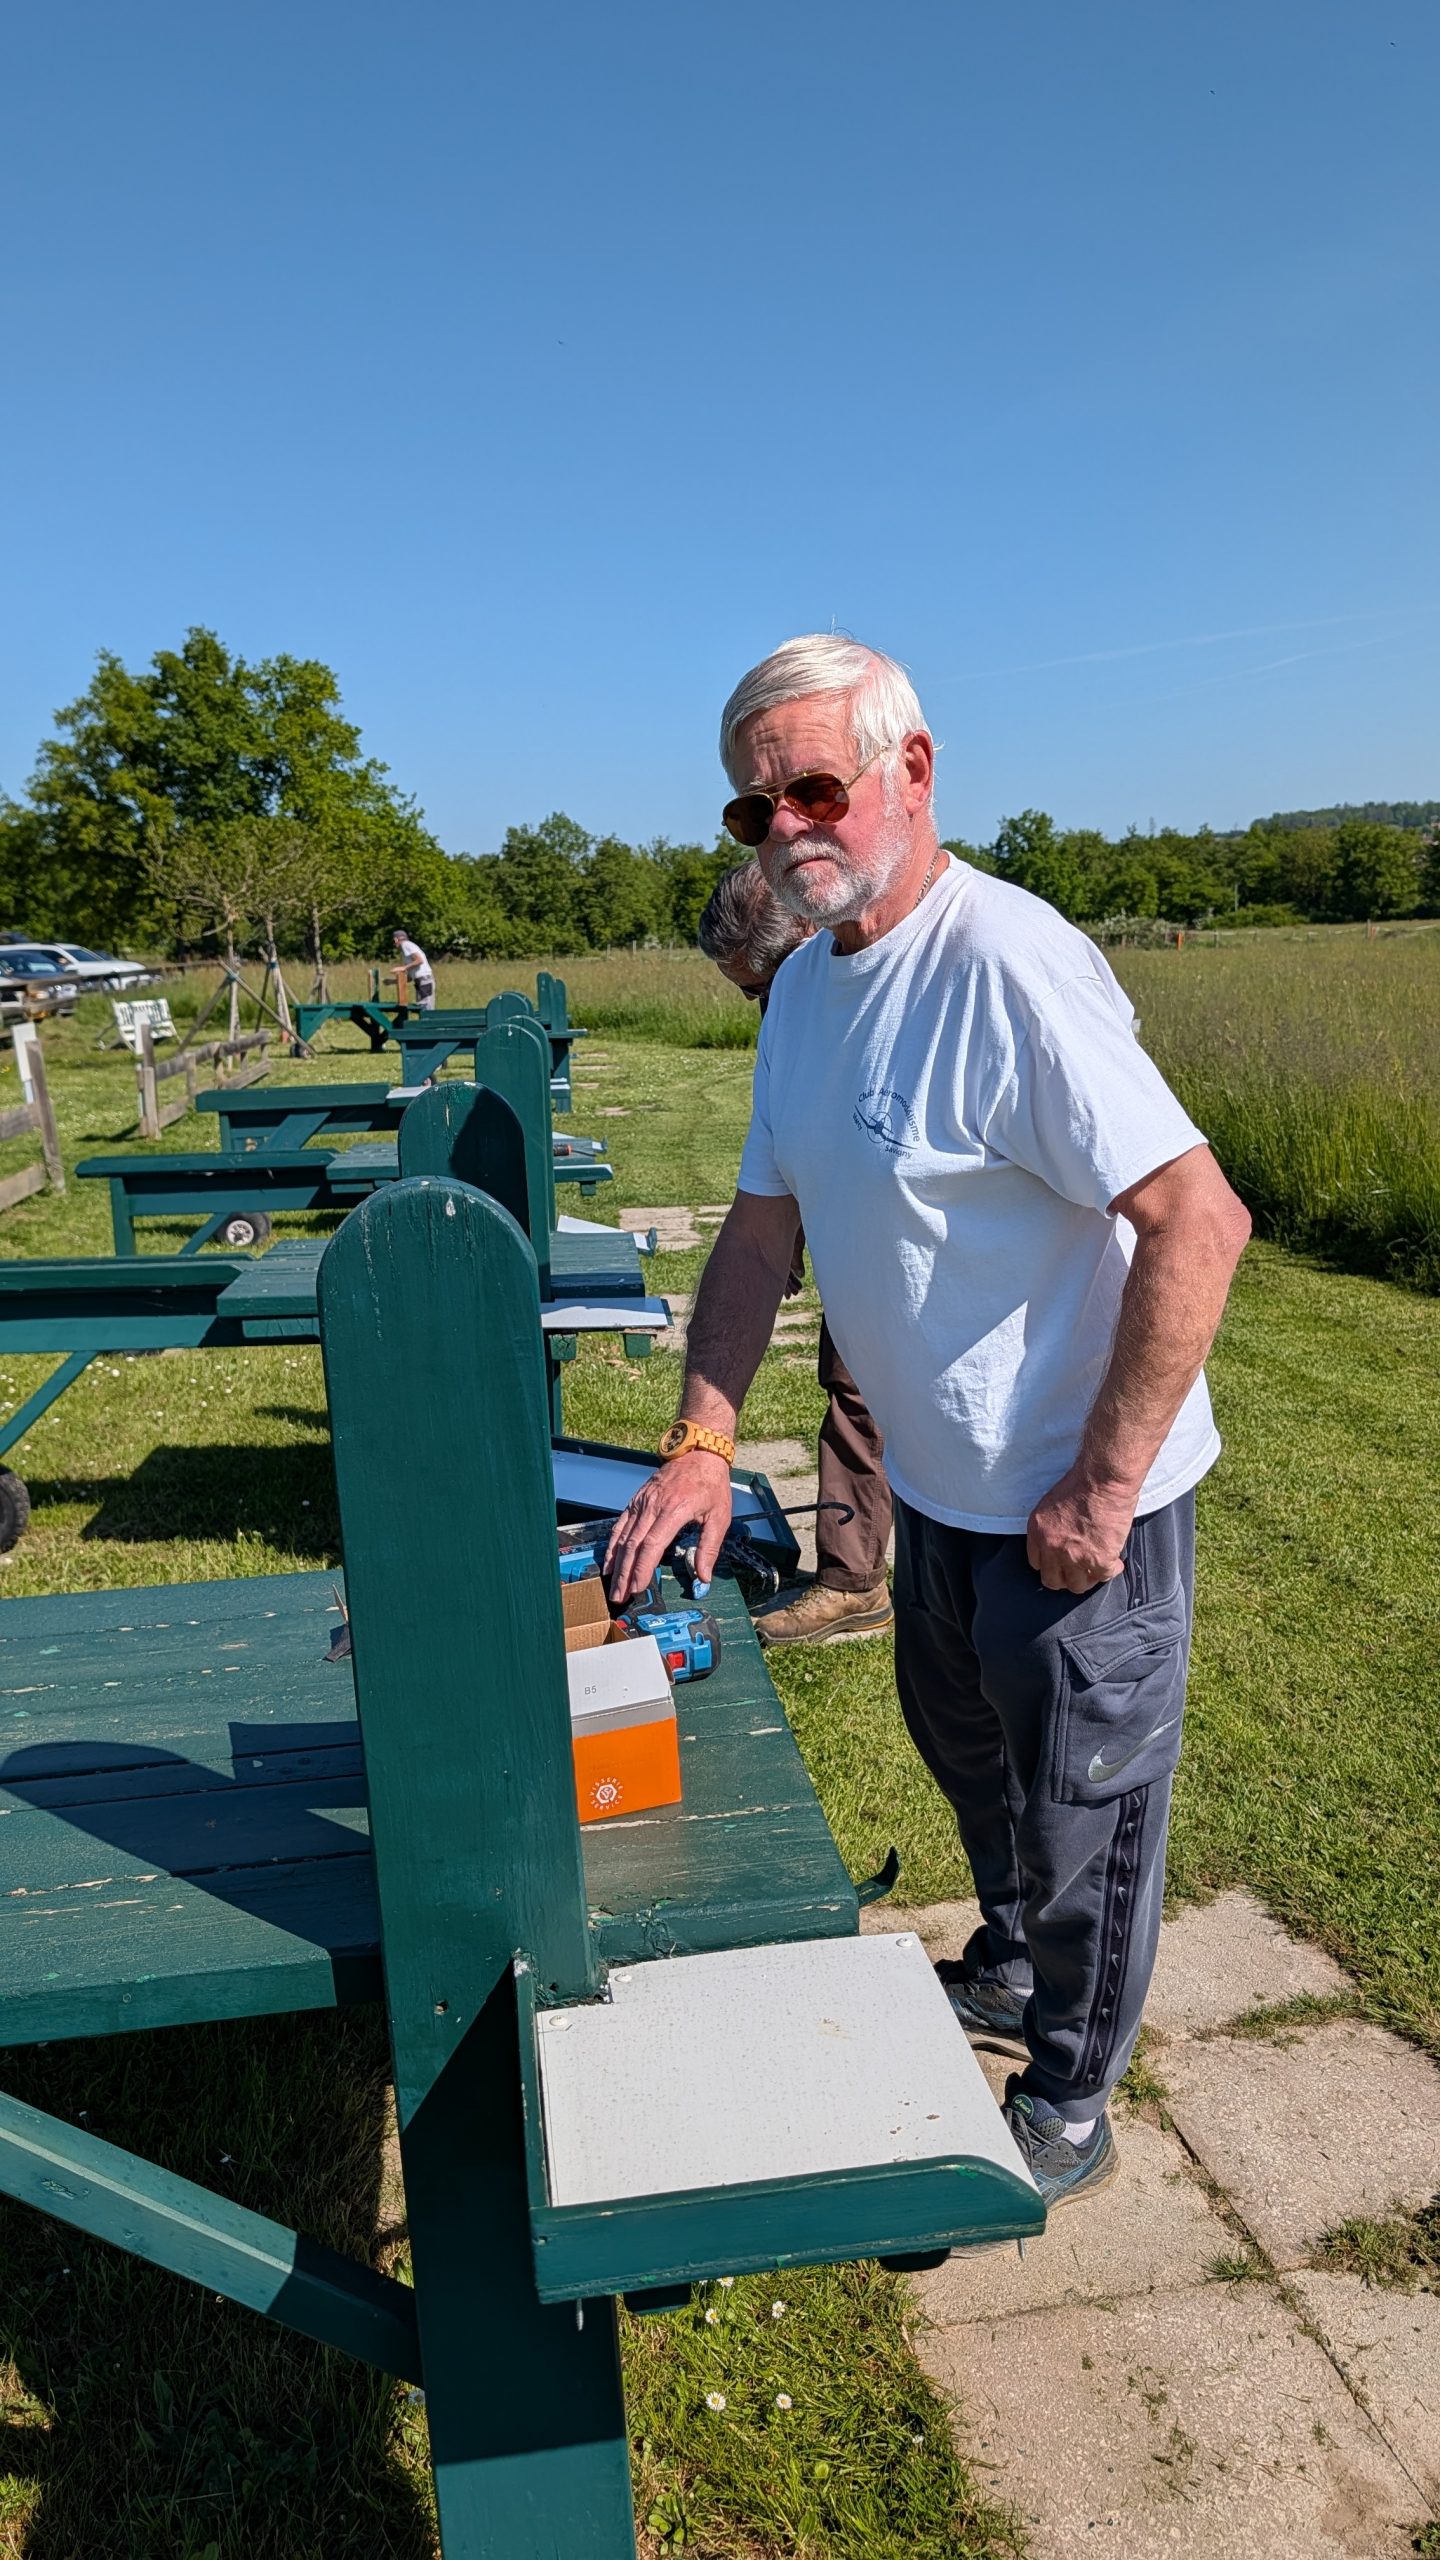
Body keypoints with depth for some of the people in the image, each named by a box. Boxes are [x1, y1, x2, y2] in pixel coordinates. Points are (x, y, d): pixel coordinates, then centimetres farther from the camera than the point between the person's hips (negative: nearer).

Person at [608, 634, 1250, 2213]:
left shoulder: (1006, 966, -26)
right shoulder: (804, 985, 3)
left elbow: (1199, 1221, -30)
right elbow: (761, 1227, 8)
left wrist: (1101, 1490, -26)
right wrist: (700, 1445, 1)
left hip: (1077, 1502, -8)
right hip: (939, 1484, 9)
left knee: (1081, 1808, 12)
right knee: (965, 1748, 28)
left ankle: (1066, 2107, 36)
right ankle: (1011, 1970, 56)